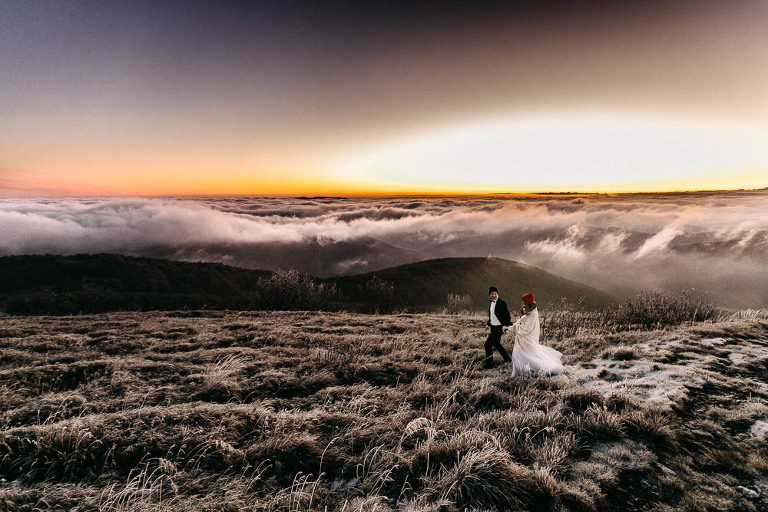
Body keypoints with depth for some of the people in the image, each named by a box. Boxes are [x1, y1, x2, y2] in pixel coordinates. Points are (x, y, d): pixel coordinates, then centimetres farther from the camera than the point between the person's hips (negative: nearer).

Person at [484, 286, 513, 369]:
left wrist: (505, 325, -29)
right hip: (493, 327, 9)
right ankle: (508, 359, 37)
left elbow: (507, 316, -16)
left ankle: (489, 364, 3)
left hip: (499, 328, -9)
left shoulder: (501, 303, -15)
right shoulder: (491, 303, 9)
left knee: (488, 344, -9)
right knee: (496, 344, 20)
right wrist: (488, 324, 15)